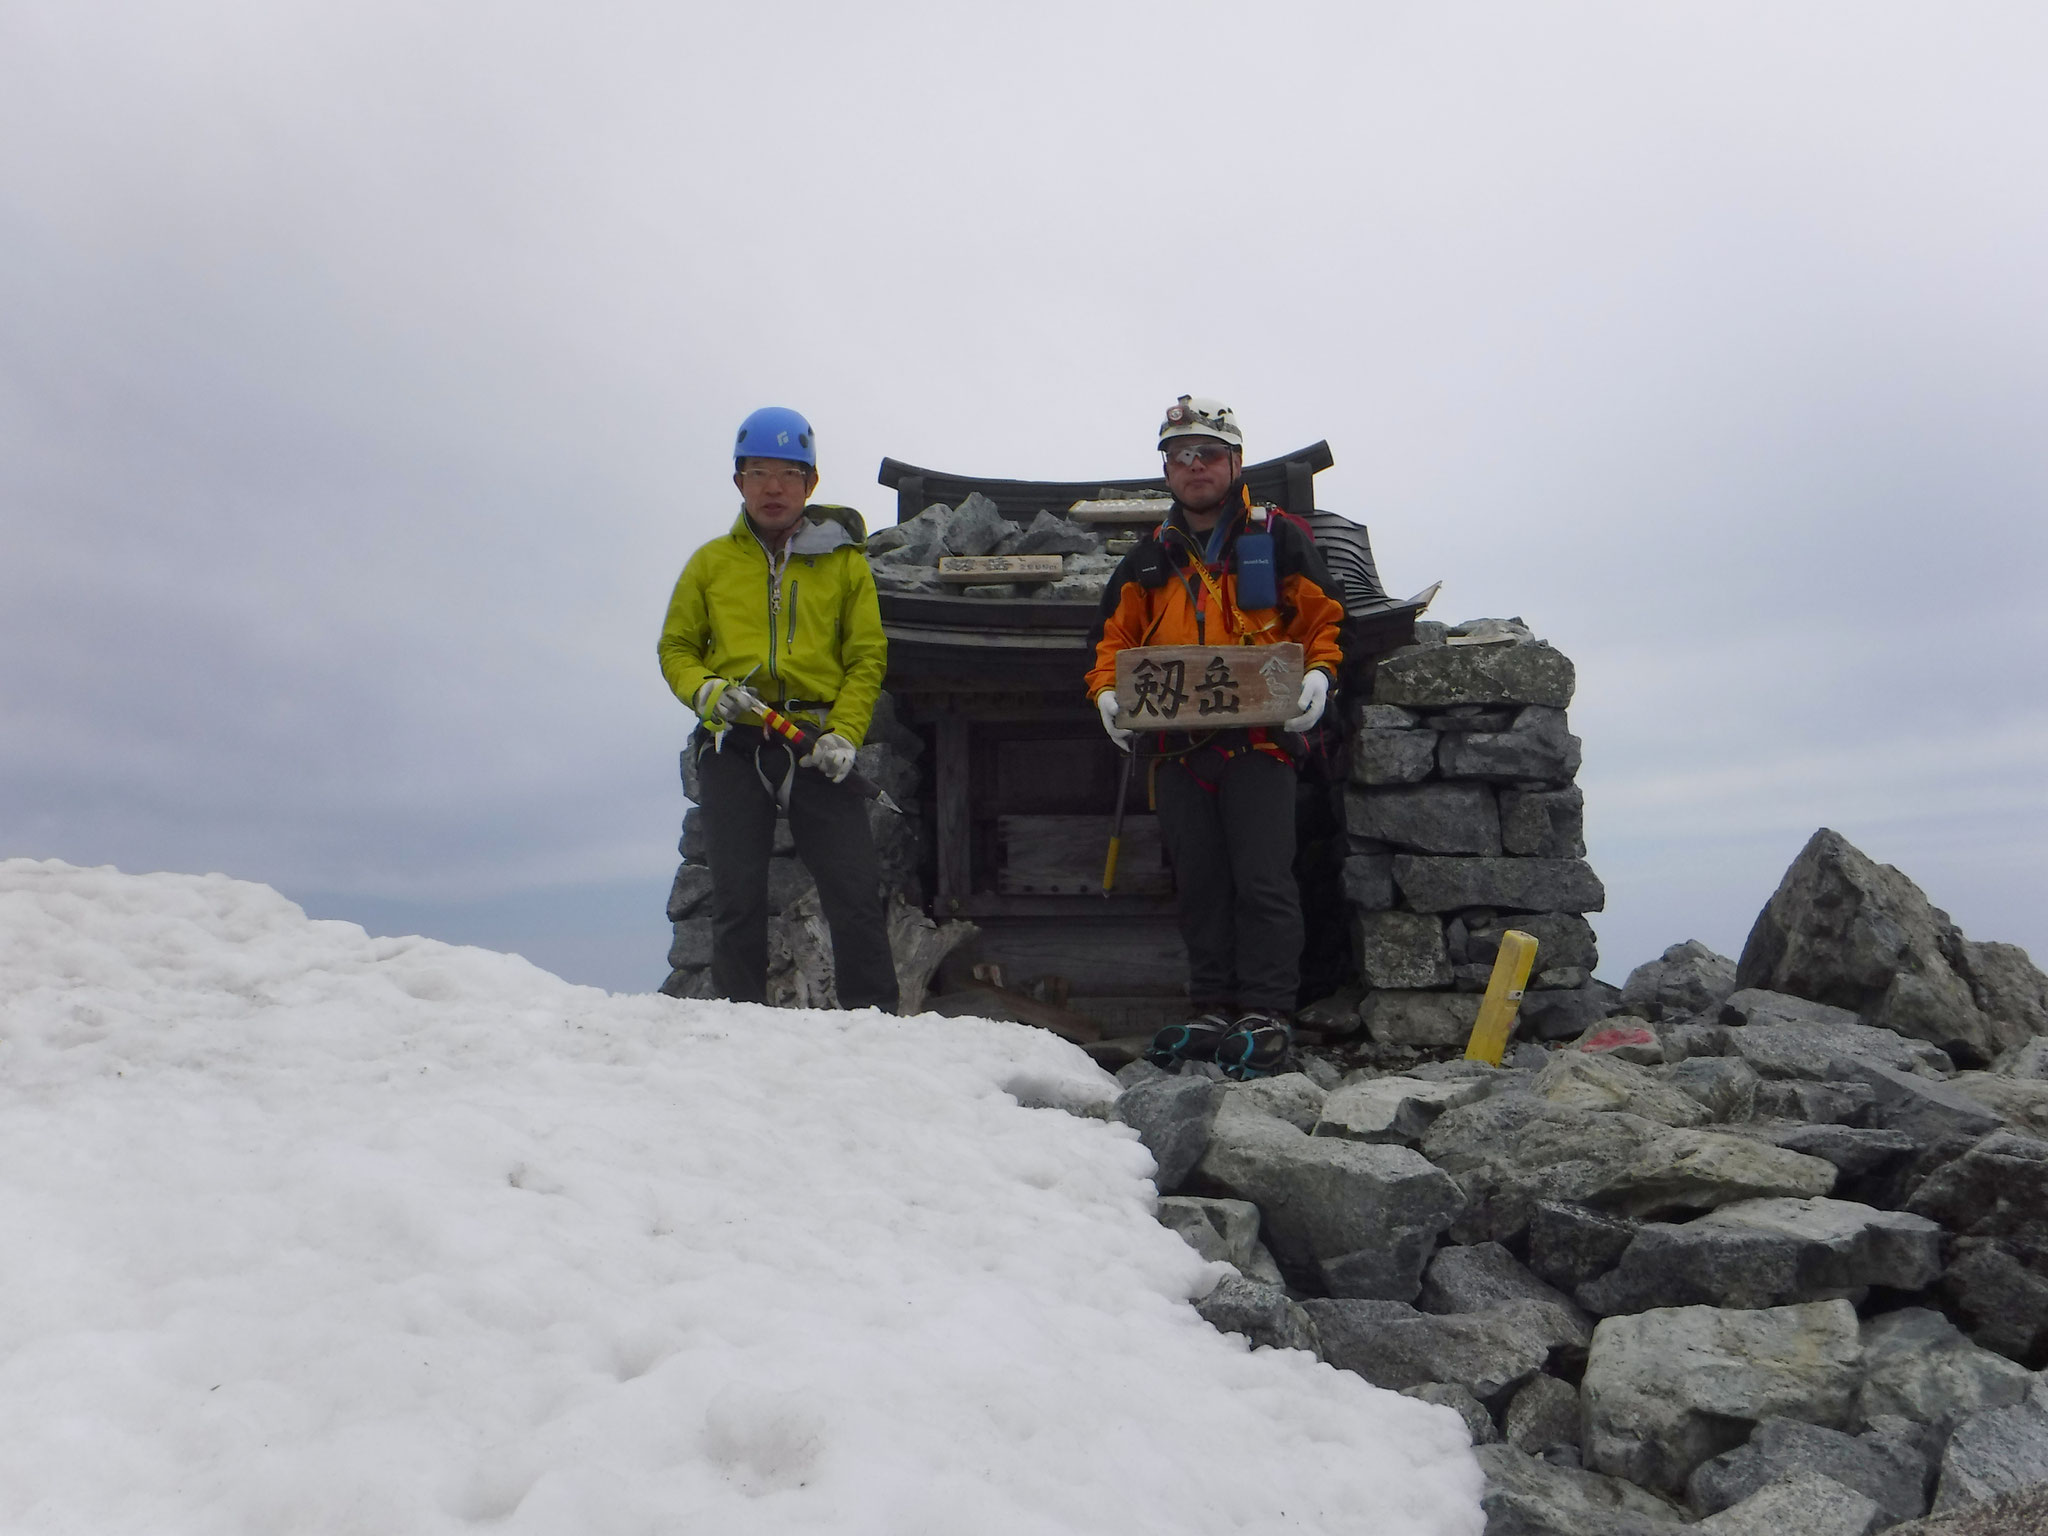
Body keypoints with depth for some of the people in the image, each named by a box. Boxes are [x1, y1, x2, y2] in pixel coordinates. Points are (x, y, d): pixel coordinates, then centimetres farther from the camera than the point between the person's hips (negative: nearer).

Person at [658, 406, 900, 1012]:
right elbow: (676, 648, 16)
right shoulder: (711, 562, 14)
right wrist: (706, 690, -7)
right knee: (737, 899, 1)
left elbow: (867, 656, 6)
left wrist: (844, 734, -9)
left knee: (855, 890, -7)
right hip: (733, 745, 1)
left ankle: (875, 1020, 3)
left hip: (818, 743, -1)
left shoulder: (843, 560, 11)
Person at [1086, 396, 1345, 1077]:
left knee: (1262, 881, -7)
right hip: (1178, 745, 4)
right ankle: (1212, 1010, 16)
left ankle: (1268, 1014, -1)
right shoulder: (1150, 556, 18)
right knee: (1199, 885, 8)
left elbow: (1321, 617, 6)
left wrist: (1317, 675, -13)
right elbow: (1115, 636, 18)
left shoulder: (1277, 537, 7)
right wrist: (1108, 693, -1)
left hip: (1259, 738, -4)